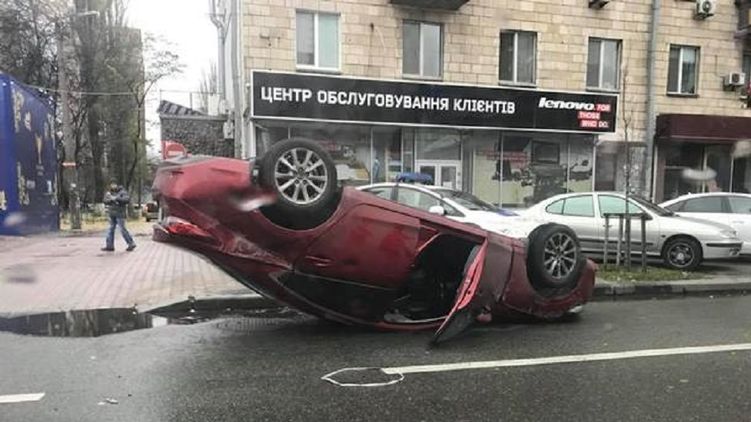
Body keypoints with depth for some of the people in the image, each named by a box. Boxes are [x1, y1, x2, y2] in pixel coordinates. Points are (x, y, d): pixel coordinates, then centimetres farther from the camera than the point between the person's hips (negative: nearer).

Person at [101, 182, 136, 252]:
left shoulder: (122, 192, -8)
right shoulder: (110, 193, 11)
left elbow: (127, 199, -24)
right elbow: (105, 201, 7)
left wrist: (117, 198, -28)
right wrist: (110, 199, -15)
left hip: (119, 214, -7)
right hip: (112, 214, 7)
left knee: (122, 229, -8)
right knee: (111, 229, 7)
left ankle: (131, 244, -1)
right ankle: (110, 246, 12)